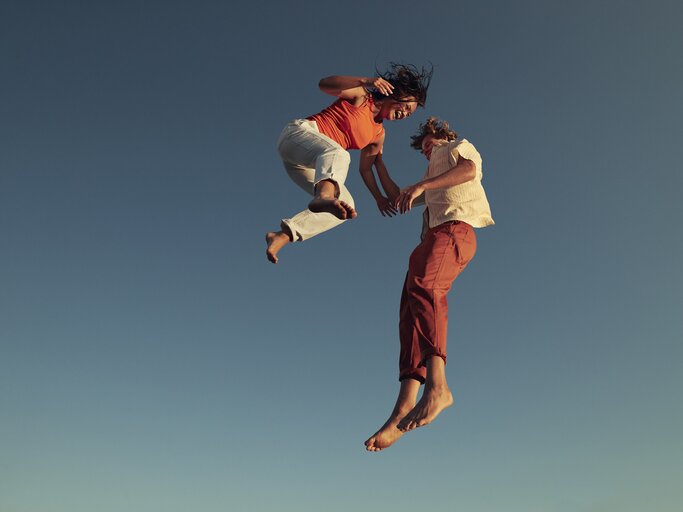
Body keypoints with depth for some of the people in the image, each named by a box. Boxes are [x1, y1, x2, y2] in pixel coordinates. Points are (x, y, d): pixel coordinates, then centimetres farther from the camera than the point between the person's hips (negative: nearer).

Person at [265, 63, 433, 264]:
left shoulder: (378, 134, 21)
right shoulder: (361, 96, 3)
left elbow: (365, 168, 24)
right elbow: (325, 84, -12)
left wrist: (379, 198, 15)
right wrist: (364, 80, -23)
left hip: (305, 163, 8)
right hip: (299, 132, -7)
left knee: (345, 204, -10)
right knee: (338, 153, -38)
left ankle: (283, 235, -20)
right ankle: (323, 197, -71)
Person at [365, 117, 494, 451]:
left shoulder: (460, 146, 25)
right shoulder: (433, 178, 44)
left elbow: (469, 170, 0)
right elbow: (396, 197, 47)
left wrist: (421, 185, -10)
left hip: (455, 229, -7)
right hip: (433, 237, 7)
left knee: (423, 285, -34)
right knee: (410, 315, -14)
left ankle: (437, 386, -47)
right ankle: (404, 406, -28)